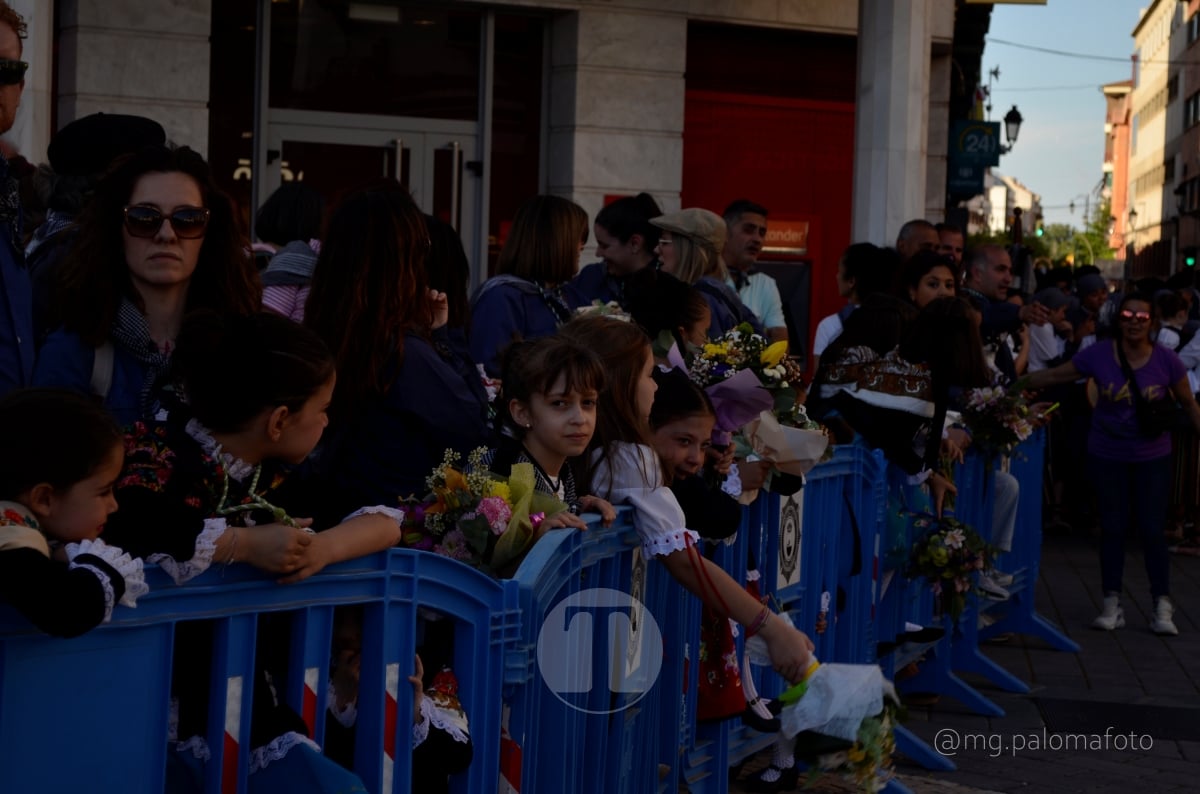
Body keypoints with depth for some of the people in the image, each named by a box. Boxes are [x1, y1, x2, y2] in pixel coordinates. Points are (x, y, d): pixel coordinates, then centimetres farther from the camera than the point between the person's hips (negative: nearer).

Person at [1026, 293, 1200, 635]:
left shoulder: (1167, 360, -10)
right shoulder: (1098, 355, -10)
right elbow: (1054, 375, -3)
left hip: (1152, 458, -1)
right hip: (1107, 456, 1)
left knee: (1153, 530, -1)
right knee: (1112, 529, 7)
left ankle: (1162, 608, 8)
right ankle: (1112, 605, 17)